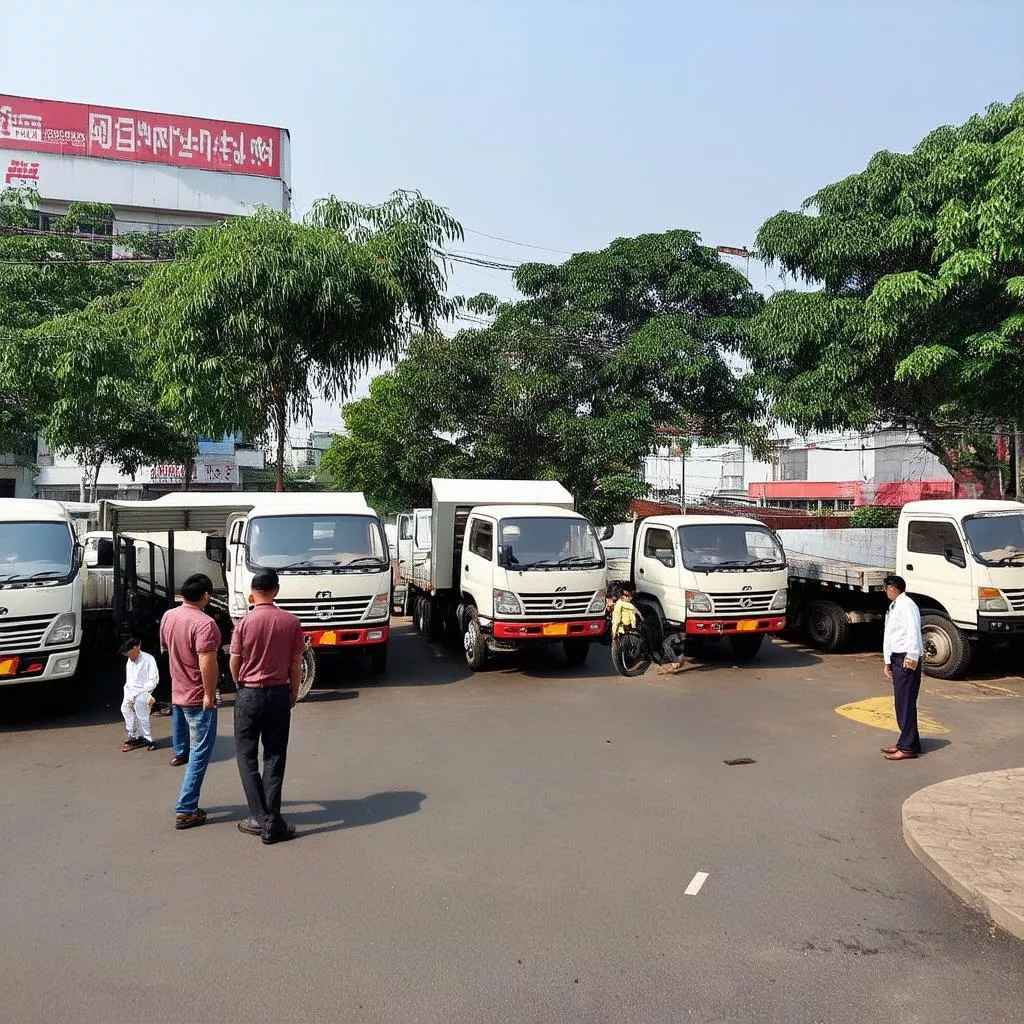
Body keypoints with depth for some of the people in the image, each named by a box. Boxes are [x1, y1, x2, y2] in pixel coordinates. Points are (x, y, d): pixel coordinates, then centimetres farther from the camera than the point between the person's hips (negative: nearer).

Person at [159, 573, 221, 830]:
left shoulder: (168, 617, 3)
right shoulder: (204, 623, -23)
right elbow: (207, 662, -29)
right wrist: (209, 695, -20)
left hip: (177, 692, 8)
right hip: (198, 698, -8)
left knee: (187, 748, 25)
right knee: (200, 753, -1)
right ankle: (185, 810, 1)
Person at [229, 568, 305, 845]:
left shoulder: (245, 623, -12)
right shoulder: (291, 622, -6)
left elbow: (234, 664, -2)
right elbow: (296, 665, 1)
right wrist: (293, 694, 15)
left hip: (249, 695, -2)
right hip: (280, 694, 2)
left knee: (247, 755, 11)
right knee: (275, 757, 9)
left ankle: (259, 817, 8)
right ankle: (272, 823, 9)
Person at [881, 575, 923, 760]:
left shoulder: (906, 605, -11)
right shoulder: (892, 608, 20)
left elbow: (913, 631, -22)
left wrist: (912, 657, -28)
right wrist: (888, 661, 21)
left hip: (907, 660, -10)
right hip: (896, 659, 10)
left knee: (906, 703, -7)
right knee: (900, 703, 15)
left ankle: (908, 748, -3)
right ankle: (904, 742, 24)